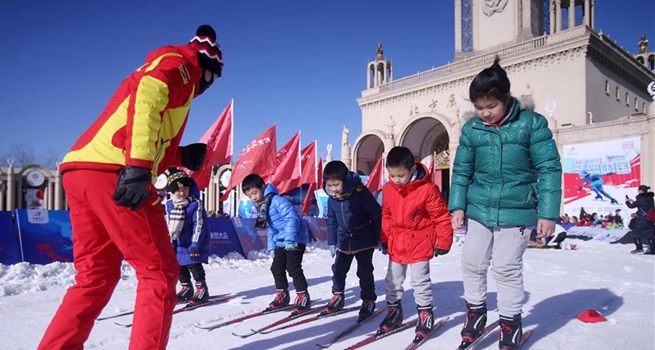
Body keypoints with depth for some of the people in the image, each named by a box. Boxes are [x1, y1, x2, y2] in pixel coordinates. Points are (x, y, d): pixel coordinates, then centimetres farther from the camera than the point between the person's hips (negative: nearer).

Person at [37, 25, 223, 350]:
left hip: (78, 169, 9)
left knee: (95, 277, 15)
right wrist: (139, 166, -27)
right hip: (113, 174, -9)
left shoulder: (154, 68, 33)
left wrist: (181, 157, 17)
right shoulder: (179, 62, 7)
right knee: (159, 273, -1)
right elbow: (147, 97, -18)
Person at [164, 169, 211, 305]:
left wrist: (195, 244, -22)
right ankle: (186, 288, 29)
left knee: (194, 264, -8)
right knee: (180, 265, 13)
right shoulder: (169, 204, -2)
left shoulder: (196, 203, -18)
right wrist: (170, 243, 8)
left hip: (193, 242, -6)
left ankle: (202, 289, 5)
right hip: (178, 243, 6)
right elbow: (167, 225, 9)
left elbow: (199, 225, -19)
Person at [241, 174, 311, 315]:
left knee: (293, 268, -12)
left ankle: (303, 298, 0)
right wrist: (271, 247, 13)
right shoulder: (262, 208, 13)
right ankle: (282, 296, 28)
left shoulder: (277, 200, -17)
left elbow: (292, 218, -26)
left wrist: (290, 239, -29)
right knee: (276, 268, 11)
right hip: (281, 242, 10)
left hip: (295, 239, -10)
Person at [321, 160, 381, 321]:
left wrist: (381, 239, -10)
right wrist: (332, 242, 11)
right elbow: (332, 221, 10)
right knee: (338, 269, 10)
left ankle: (369, 301, 20)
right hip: (344, 241, 5)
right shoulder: (332, 199, -3)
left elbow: (377, 215, -14)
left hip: (364, 240, -5)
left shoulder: (361, 193, -21)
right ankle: (337, 297, 28)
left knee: (364, 271, 2)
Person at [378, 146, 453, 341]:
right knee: (393, 281, 14)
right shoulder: (388, 189, -5)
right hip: (396, 244, 5)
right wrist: (384, 239, 13)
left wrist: (442, 243, -10)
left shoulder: (427, 189, -20)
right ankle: (394, 310, 32)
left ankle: (425, 313, 24)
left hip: (420, 244, -5)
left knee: (420, 281, 5)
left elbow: (441, 217, -13)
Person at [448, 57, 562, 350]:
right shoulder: (471, 129, 2)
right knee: (472, 261, 8)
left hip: (517, 210, -3)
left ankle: (511, 322, 24)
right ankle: (476, 311, 31)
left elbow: (549, 169, -6)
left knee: (507, 268, 2)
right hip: (479, 209, 4)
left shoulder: (532, 123, -7)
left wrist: (548, 213, -10)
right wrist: (458, 206, 0)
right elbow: (461, 171, 8)